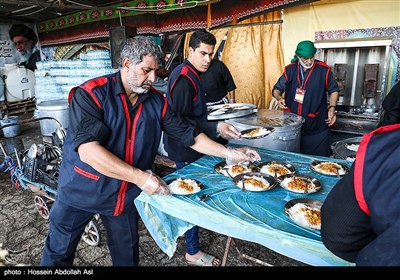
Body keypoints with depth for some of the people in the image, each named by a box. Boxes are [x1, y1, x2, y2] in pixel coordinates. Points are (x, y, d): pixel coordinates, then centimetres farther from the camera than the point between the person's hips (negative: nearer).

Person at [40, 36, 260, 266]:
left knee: (127, 254, 20)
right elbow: (88, 151, -30)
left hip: (125, 194, 4)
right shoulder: (91, 94, -20)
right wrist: (140, 177, -34)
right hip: (81, 190, -3)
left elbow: (190, 135, -1)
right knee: (59, 254, 16)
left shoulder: (157, 102, -5)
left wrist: (229, 153, -6)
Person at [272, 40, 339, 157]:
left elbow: (333, 90, 8)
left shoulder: (324, 70, -4)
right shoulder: (290, 70, 2)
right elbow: (277, 88, 8)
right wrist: (279, 98, -14)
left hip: (317, 128, -2)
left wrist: (332, 107, -6)